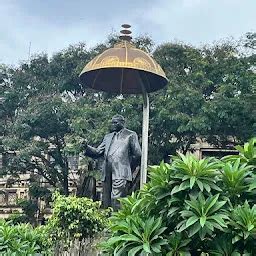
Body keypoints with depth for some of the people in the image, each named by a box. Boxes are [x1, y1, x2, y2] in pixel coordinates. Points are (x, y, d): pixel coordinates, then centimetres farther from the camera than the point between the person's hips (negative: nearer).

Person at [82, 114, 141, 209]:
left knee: (116, 203, -14)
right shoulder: (108, 137, 24)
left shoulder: (130, 135, 6)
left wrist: (128, 167, 1)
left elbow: (137, 155, 3)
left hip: (121, 174, -6)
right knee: (106, 203, 7)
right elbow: (98, 152, 16)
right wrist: (87, 147, 0)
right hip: (107, 175, 6)